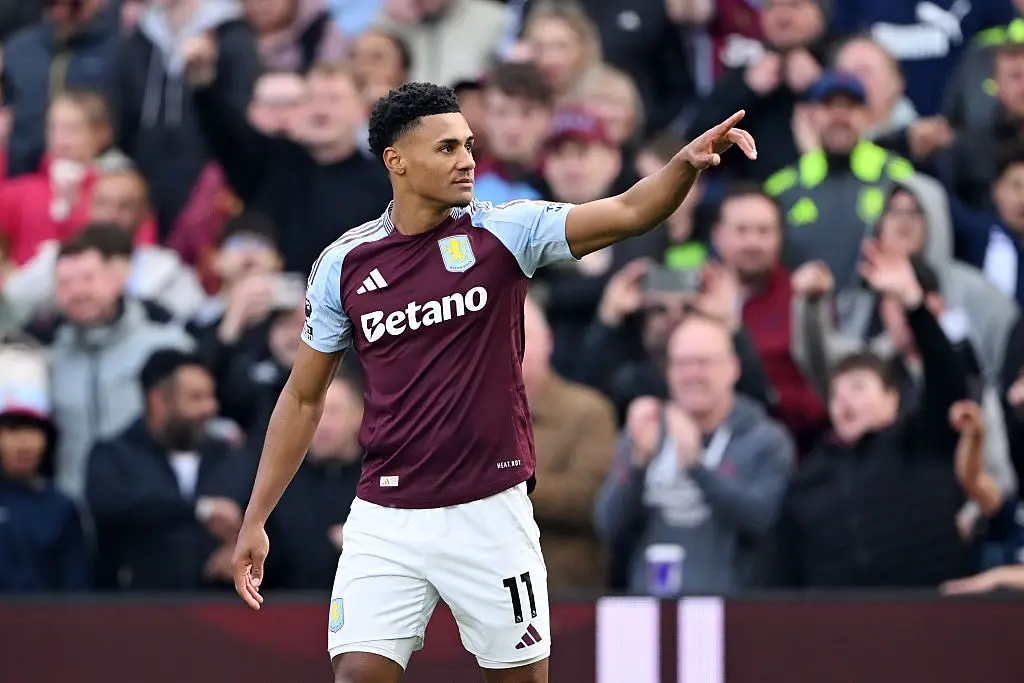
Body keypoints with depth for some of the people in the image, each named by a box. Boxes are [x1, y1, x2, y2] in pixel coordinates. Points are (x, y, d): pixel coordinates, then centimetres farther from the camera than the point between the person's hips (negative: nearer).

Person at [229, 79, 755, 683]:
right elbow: (304, 398, 12)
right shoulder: (343, 265, 2)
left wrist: (688, 163, -33)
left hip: (490, 514, -1)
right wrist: (256, 520, 12)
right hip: (385, 518, 1)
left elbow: (629, 213, -13)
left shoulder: (504, 232, -2)